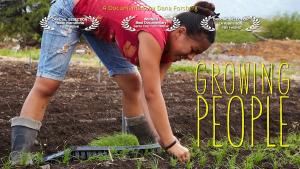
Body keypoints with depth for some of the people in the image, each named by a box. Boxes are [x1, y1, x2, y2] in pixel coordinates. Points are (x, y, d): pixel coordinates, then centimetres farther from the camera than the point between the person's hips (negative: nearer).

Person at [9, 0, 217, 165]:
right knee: (46, 86, -15)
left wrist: (159, 138, -19)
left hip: (99, 22, 8)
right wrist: (171, 144, -37)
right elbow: (152, 95, -38)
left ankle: (147, 145, 14)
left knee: (132, 84, 3)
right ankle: (19, 157, -16)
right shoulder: (155, 35, -36)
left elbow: (151, 93, -11)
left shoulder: (166, 47, -10)